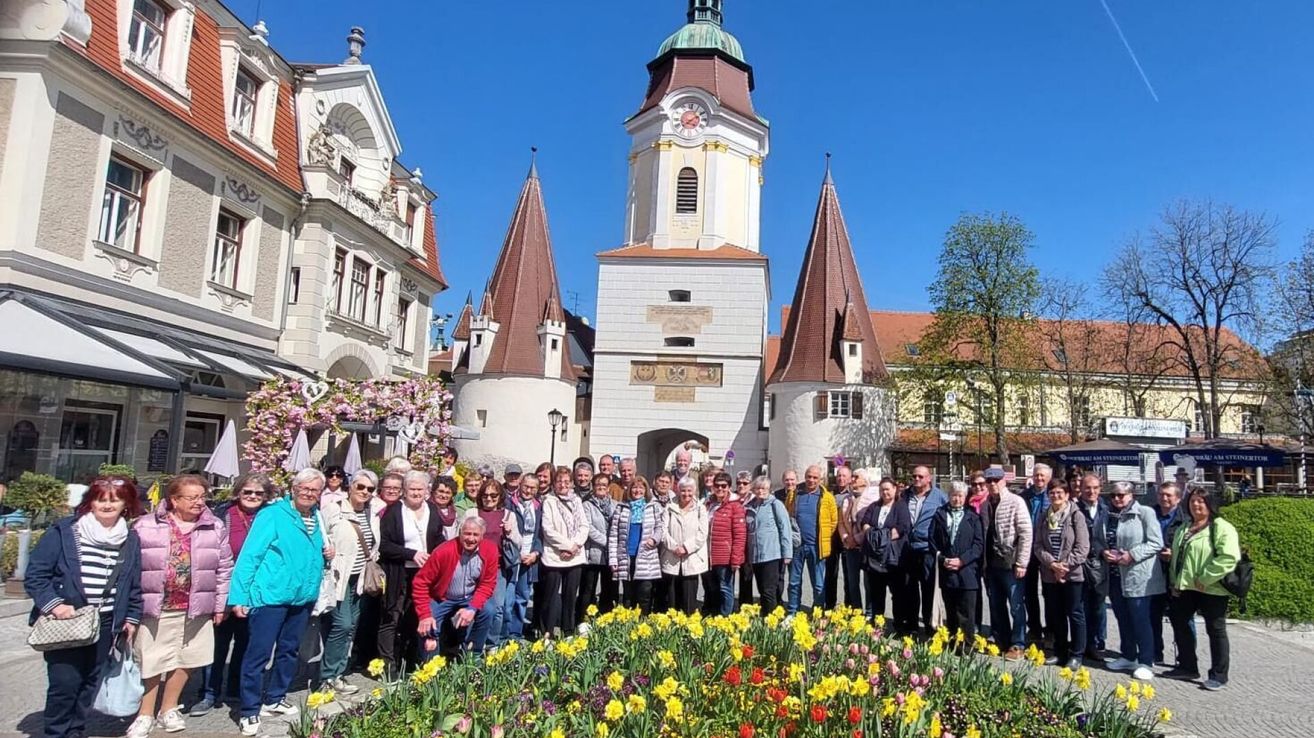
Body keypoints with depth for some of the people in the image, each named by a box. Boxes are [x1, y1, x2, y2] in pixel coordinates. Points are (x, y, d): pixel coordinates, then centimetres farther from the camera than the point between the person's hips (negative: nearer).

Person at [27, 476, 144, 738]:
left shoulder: (131, 540, 4)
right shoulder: (63, 531, -8)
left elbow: (134, 584, 11)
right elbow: (35, 575, -7)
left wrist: (131, 618, 9)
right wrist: (53, 605, -17)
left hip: (104, 625, 4)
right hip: (64, 622, -3)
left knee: (89, 683, 12)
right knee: (64, 682, -5)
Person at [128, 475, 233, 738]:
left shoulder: (215, 528, 0)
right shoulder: (145, 527, -5)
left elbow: (224, 569, 5)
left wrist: (220, 605, 5)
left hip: (195, 610, 2)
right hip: (154, 608, -2)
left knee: (183, 661, 12)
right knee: (150, 662, 7)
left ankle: (169, 709, 31)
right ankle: (145, 714, 25)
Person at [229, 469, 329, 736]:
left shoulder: (318, 518, 10)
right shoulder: (272, 514, -10)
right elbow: (250, 555, -14)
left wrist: (326, 555, 2)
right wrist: (239, 596, -18)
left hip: (303, 597, 7)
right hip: (271, 596, -7)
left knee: (289, 650, 17)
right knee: (259, 653, -1)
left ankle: (275, 698, 34)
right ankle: (249, 711, 11)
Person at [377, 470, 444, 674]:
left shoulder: (432, 511, 7)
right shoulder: (394, 511, -7)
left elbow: (439, 541, 14)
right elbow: (384, 545, -11)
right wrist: (412, 554, -17)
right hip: (399, 575, -4)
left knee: (414, 619, 11)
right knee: (392, 619, 0)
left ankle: (407, 662, 23)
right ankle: (388, 664, 10)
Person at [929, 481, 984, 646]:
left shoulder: (973, 516, 2)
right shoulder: (940, 514, 9)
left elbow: (979, 544, -3)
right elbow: (932, 540, 6)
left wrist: (962, 560, -12)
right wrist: (941, 559, -7)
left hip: (967, 572, -2)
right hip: (946, 572, 2)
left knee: (966, 613, -1)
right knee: (950, 612, 12)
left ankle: (967, 645, 7)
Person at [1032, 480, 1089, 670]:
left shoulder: (1076, 516, -5)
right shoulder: (1044, 517, 9)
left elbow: (1082, 547, -10)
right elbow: (1038, 546, 4)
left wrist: (1065, 565, -15)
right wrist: (1052, 564, -11)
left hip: (1072, 573, -5)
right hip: (1049, 574, 5)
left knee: (1075, 614, 3)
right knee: (1055, 615, 12)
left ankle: (1076, 654, 12)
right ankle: (1059, 651, 24)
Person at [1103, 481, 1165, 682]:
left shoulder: (1145, 513, -7)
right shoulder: (1109, 515, 12)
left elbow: (1156, 543, -12)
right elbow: (1101, 540, 20)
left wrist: (1132, 555, -19)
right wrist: (1104, 552, -1)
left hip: (1138, 576, -6)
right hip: (1115, 575, 6)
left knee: (1140, 619, -2)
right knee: (1123, 618, 15)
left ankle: (1145, 662, 9)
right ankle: (1128, 657, 28)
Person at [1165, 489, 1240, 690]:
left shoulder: (1221, 528, -11)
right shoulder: (1183, 529, 15)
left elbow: (1229, 557, -24)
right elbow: (1176, 557, 22)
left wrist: (1205, 579, -22)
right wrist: (1174, 582, 13)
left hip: (1211, 590, -8)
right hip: (1185, 588, 8)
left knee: (1216, 631, 4)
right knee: (1180, 625, 13)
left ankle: (1219, 675, 15)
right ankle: (1187, 667, 27)